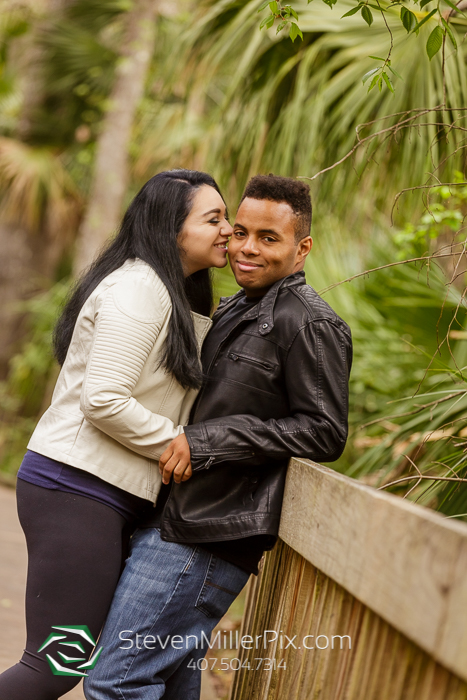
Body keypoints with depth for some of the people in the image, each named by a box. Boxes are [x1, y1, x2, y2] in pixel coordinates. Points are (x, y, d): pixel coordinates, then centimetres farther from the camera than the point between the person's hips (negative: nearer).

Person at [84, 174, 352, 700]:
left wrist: (205, 442, -19)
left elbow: (324, 433, -16)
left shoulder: (310, 325, -11)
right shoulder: (233, 311, 18)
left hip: (206, 537, -9)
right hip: (174, 521, 9)